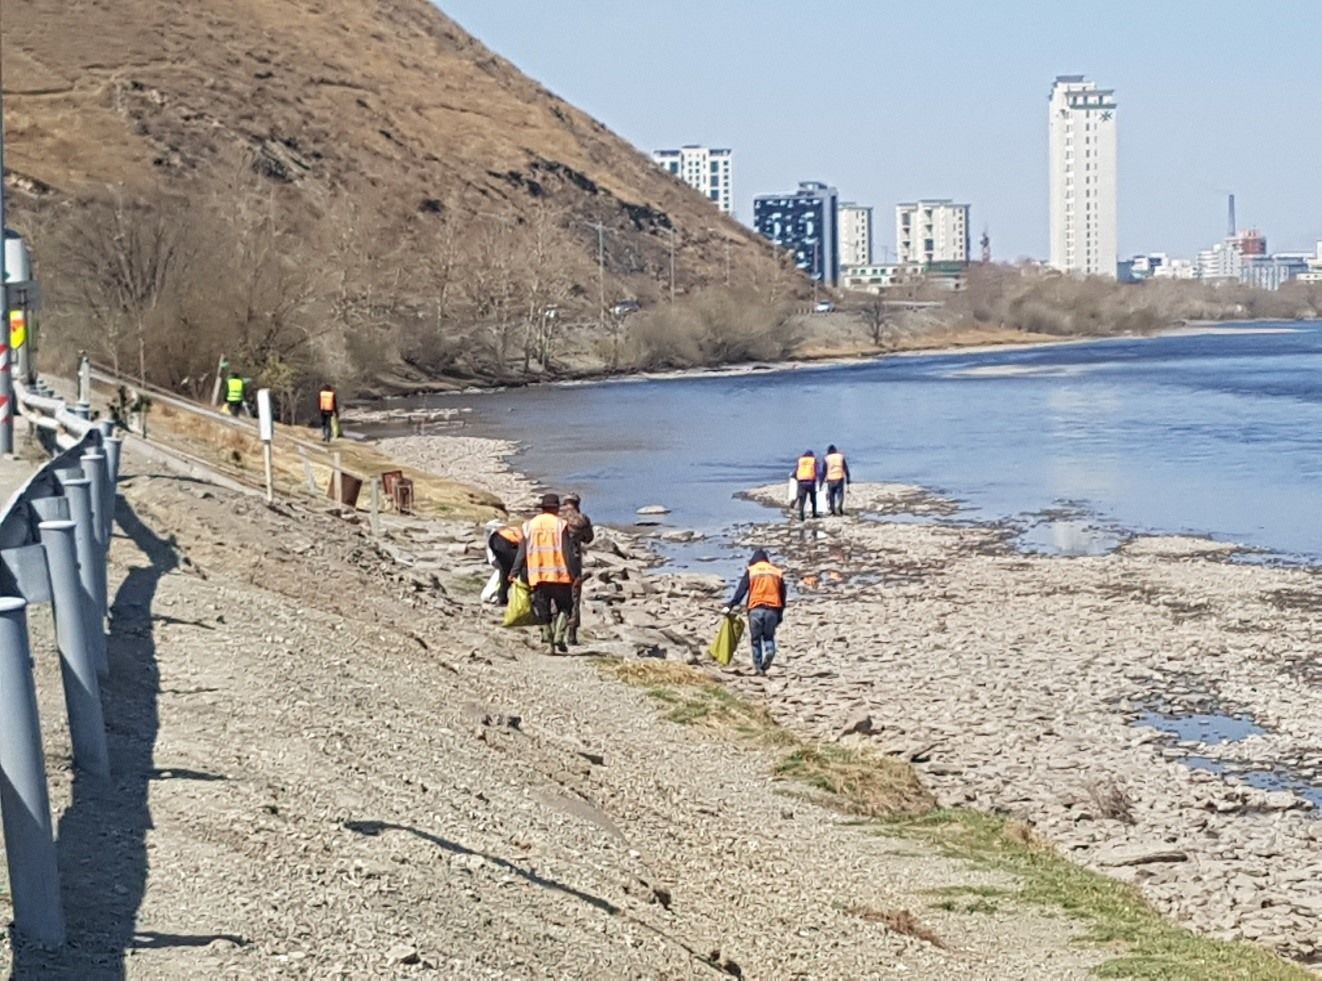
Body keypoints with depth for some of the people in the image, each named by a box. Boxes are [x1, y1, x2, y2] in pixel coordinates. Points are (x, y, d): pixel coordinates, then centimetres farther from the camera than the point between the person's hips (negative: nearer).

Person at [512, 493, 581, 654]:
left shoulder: (529, 526, 10)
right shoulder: (560, 524, -2)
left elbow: (521, 553, 8)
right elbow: (568, 552, -7)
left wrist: (516, 573, 12)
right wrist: (575, 573, -5)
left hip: (537, 576, 3)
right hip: (559, 575, -3)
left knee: (543, 611, 11)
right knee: (564, 607, 8)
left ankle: (548, 638, 5)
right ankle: (559, 636, -9)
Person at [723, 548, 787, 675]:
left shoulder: (751, 571, 7)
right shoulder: (777, 573, 15)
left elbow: (741, 590, -2)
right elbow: (782, 596, 15)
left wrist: (730, 606, -2)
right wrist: (780, 615, 19)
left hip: (756, 609, -2)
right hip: (772, 609, 2)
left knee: (755, 639, 7)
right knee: (769, 637, 13)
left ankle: (758, 667, 3)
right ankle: (770, 651, -18)